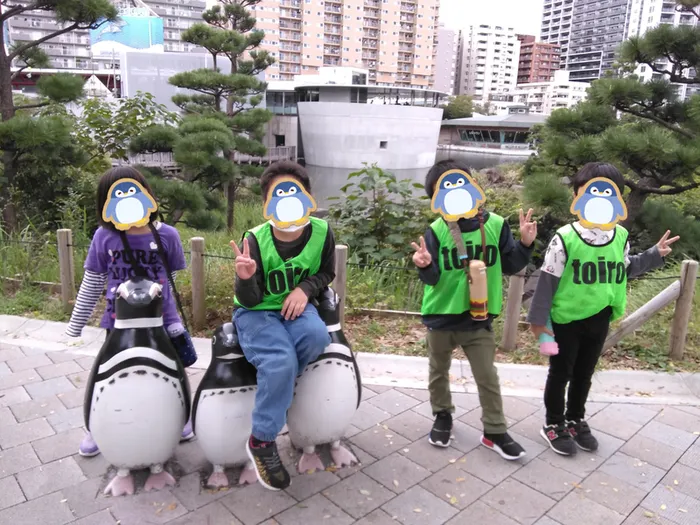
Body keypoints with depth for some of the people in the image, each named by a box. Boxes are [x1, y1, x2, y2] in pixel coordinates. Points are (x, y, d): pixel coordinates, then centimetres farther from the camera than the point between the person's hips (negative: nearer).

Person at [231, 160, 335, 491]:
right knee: (280, 361, -29)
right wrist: (246, 278, -39)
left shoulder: (321, 232, -12)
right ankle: (262, 442, -7)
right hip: (256, 312, -3)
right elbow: (250, 300, -17)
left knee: (317, 337, -30)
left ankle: (277, 385, 2)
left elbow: (326, 274, 5)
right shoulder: (256, 240, -19)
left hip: (295, 307, 3)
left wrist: (305, 288, -15)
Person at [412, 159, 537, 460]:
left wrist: (524, 245, -16)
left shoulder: (495, 225, -7)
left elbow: (510, 267, -1)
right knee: (439, 372, 19)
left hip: (478, 319, 0)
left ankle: (495, 432, 26)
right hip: (441, 318, 0)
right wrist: (425, 266, -36)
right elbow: (432, 278, -14)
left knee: (488, 378, 9)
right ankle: (443, 416, 42)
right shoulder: (436, 231, -12)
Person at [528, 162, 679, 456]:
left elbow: (625, 270, 15)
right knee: (560, 373, 10)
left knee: (584, 374, 20)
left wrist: (655, 255, 4)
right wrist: (537, 319, -12)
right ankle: (553, 424, 27)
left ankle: (575, 420, 39)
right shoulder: (565, 238, -18)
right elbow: (548, 281, -14)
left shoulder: (620, 236, -1)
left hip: (599, 320, 5)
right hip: (566, 319, -5)